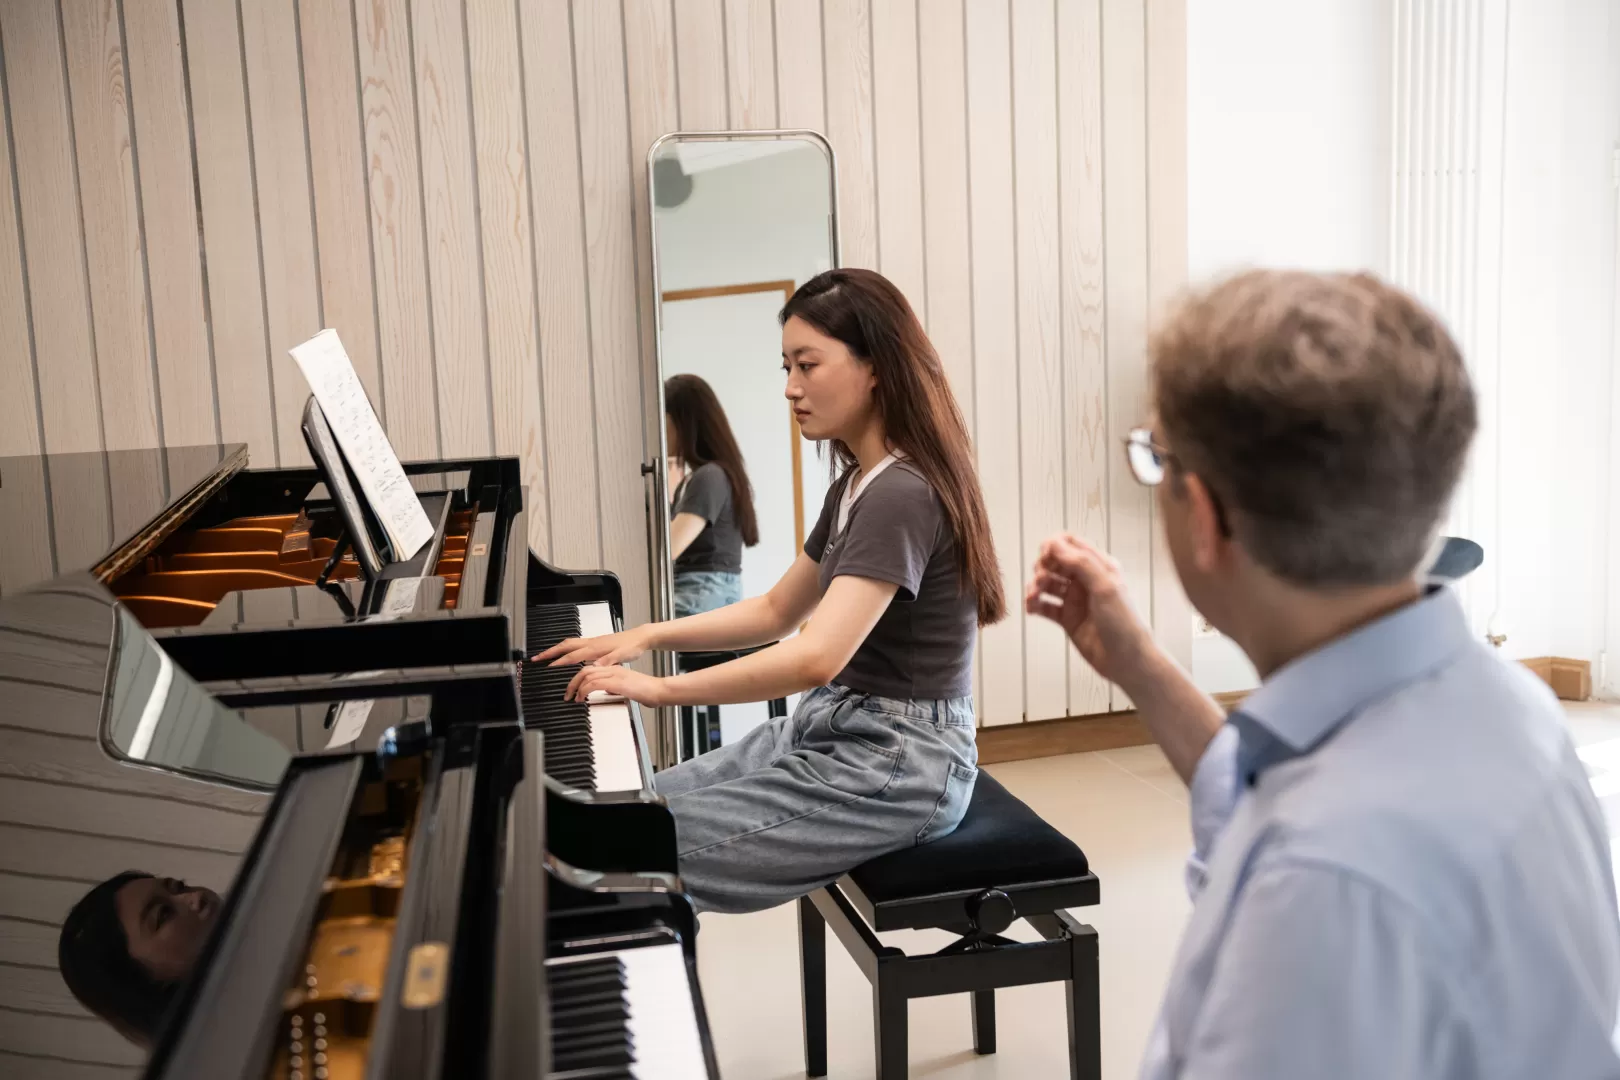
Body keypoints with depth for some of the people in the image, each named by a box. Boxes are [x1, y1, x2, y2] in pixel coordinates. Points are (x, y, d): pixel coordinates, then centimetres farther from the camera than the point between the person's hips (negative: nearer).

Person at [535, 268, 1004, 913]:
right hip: (833, 732, 10)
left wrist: (660, 689, -24)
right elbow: (778, 611, 19)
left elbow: (817, 658, -31)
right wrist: (647, 636, 8)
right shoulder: (856, 486, 11)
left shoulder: (903, 495, -21)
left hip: (895, 767, -10)